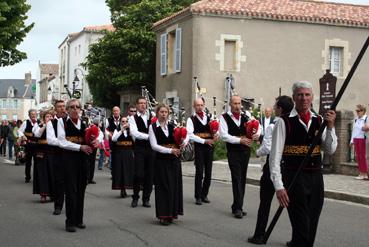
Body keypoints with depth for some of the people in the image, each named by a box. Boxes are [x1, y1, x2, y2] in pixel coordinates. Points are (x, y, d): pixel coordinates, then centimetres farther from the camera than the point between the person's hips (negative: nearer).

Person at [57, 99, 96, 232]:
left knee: (81, 189, 9)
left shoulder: (83, 123, 12)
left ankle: (79, 220, 19)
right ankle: (70, 222, 2)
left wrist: (94, 142, -16)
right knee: (71, 190, -4)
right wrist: (80, 147, -16)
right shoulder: (62, 121, -1)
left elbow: (90, 139, 8)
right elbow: (62, 142, -10)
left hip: (83, 158, 5)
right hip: (69, 157, -5)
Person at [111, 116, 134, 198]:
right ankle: (122, 190, 3)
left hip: (129, 153, 2)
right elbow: (113, 139, -14)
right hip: (119, 153, -2)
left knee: (129, 171, 0)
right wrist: (121, 130, -19)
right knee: (120, 171, -2)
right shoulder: (117, 130, 3)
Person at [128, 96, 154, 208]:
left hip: (151, 148, 3)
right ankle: (135, 198, 11)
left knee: (149, 175, 5)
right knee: (138, 174, -7)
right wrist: (148, 136, -21)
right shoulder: (133, 118, 0)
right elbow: (134, 133, -14)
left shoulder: (151, 116, 12)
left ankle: (146, 199, 16)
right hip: (140, 149, -3)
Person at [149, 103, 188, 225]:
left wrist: (184, 142, -12)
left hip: (174, 159, 4)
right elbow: (154, 145, -11)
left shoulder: (172, 126, 8)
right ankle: (163, 215, 4)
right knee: (164, 186, -3)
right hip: (161, 159, -4)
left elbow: (186, 135, 11)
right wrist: (170, 150, -20)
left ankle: (172, 213, 15)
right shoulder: (153, 127, -3)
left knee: (174, 185, 5)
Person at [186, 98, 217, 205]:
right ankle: (198, 196, 3)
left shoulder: (209, 118, 12)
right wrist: (204, 141, -16)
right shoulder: (191, 119, -1)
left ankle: (204, 195, 19)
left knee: (208, 172, 7)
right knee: (199, 172, -5)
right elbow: (190, 135, -12)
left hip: (209, 146, 4)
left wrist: (215, 136, -9)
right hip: (199, 146, -4)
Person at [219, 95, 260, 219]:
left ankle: (237, 207, 19)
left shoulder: (245, 117, 10)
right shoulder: (224, 118, -3)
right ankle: (237, 208, -6)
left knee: (242, 179, 10)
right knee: (236, 179, -10)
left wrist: (256, 134, -12)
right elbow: (224, 135, -13)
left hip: (245, 151, 5)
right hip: (233, 151, -5)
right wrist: (240, 140, -20)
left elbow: (257, 127, 12)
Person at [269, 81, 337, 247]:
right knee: (301, 229, -6)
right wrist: (279, 187, -15)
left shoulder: (319, 121, 8)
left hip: (316, 177, 5)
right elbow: (275, 157, -10)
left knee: (312, 227, 15)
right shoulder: (284, 123, -8)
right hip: (294, 178, -5)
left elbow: (330, 150, 4)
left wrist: (330, 127, -10)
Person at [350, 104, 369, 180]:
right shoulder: (356, 119, 15)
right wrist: (352, 140, 17)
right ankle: (361, 173, 13)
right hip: (356, 139, 7)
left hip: (362, 139, -7)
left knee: (363, 156, -5)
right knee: (358, 156, 7)